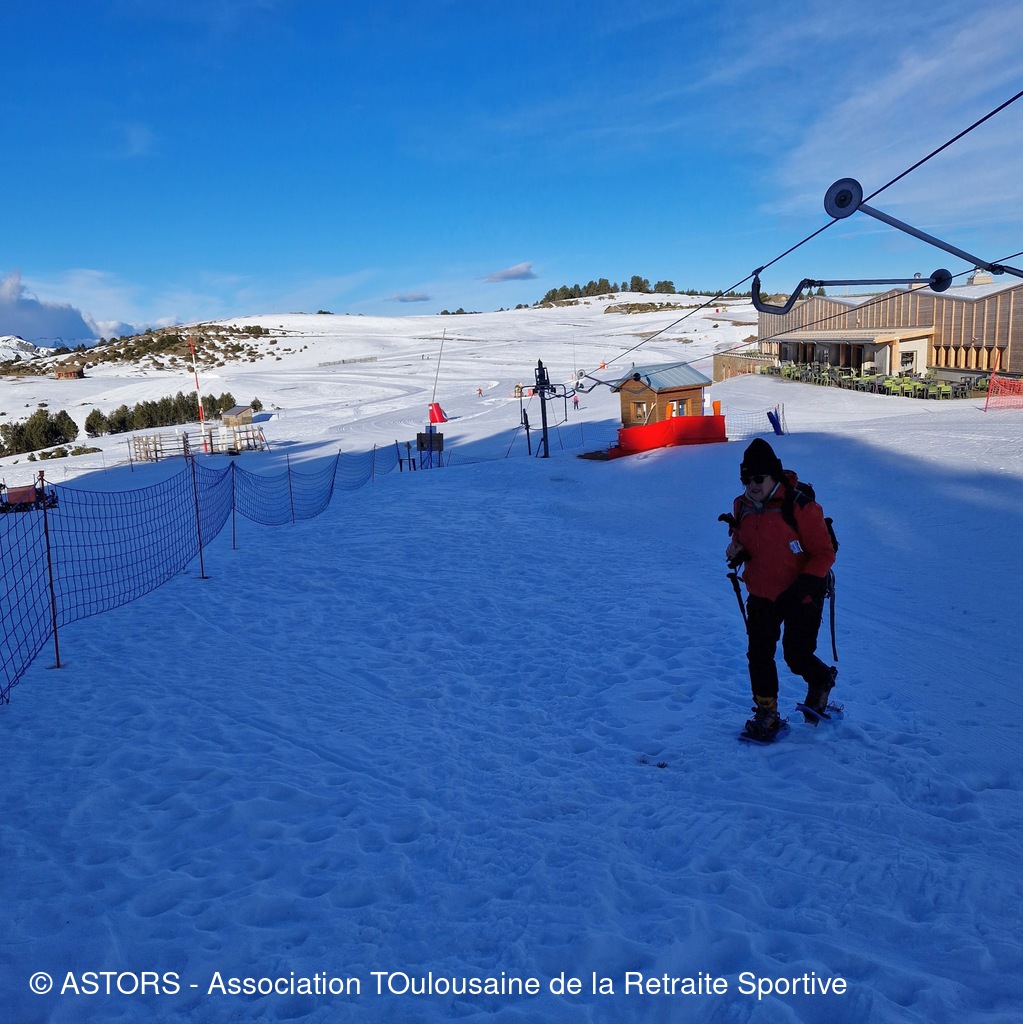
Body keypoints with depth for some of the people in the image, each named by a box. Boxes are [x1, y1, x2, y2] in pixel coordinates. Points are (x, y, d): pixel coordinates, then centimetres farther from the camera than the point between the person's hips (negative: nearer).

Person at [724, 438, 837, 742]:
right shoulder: (742, 506, -2)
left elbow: (824, 553, -15)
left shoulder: (799, 506, -20)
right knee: (759, 655, 4)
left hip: (801, 596, -5)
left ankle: (822, 681, 34)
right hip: (760, 595, 5)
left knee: (797, 657, -1)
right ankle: (766, 713, 20)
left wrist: (806, 583, -28)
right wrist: (736, 552, -7)